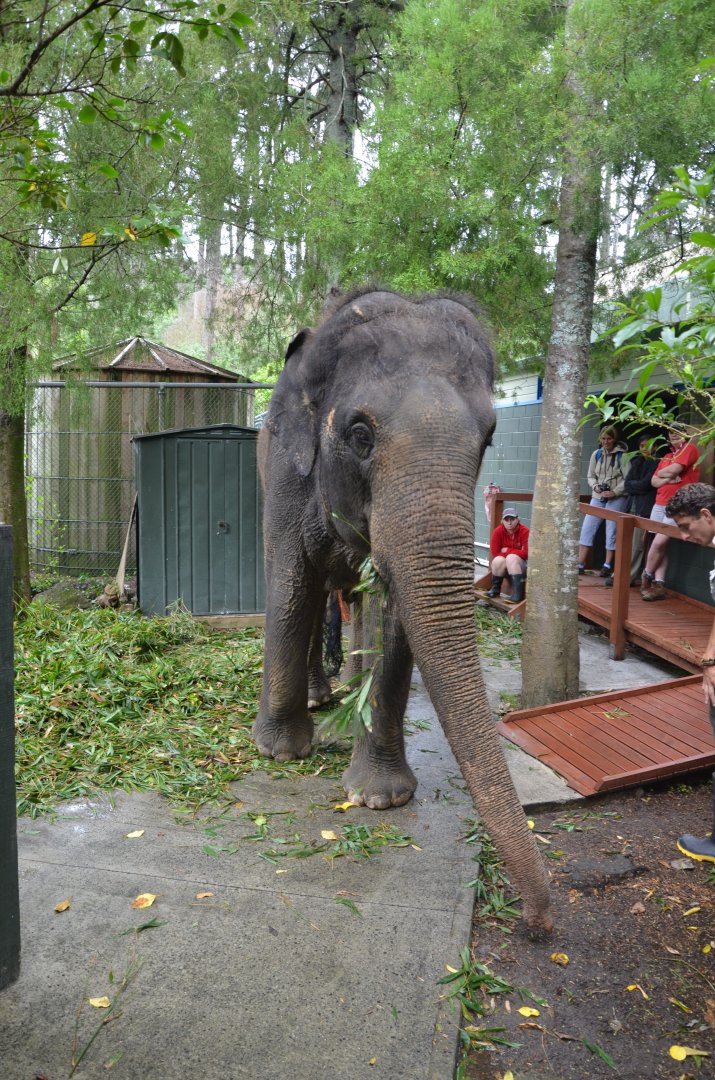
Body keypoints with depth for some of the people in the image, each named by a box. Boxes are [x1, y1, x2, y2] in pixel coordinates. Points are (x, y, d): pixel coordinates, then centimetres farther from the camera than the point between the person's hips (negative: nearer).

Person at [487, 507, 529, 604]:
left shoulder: (525, 531, -16)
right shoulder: (498, 531, -10)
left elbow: (526, 553, -21)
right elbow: (494, 553, -11)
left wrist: (507, 551, -14)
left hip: (521, 565, -2)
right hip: (504, 567, 2)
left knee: (511, 558, -32)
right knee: (498, 560, -29)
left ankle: (518, 594, -38)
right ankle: (495, 589, -6)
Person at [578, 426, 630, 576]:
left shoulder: (622, 455, -6)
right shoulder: (596, 454, 8)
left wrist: (615, 492, -17)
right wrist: (595, 486, -7)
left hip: (616, 498, -4)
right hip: (598, 497, 5)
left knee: (611, 531, 0)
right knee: (587, 528, -1)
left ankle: (608, 565, 11)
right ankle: (580, 564, 3)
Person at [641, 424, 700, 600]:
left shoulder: (690, 448, -2)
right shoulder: (667, 456, 21)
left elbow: (674, 470, -15)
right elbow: (654, 481, 13)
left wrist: (661, 473, 6)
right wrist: (667, 479, -7)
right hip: (660, 504, 7)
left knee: (658, 543, -13)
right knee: (660, 544, -1)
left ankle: (646, 578, 4)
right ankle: (658, 585, -3)